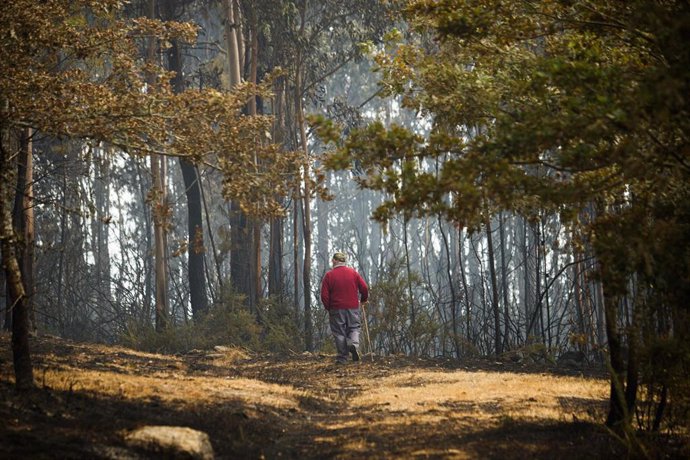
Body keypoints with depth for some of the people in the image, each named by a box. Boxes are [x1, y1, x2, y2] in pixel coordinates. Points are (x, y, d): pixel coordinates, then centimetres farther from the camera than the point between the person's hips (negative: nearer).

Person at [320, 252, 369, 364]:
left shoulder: (329, 275, -3)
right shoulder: (353, 273, 3)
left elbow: (324, 295, -6)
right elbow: (364, 288, 2)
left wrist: (328, 308, 9)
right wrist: (363, 299, 21)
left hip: (336, 309, -1)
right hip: (353, 308, 1)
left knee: (339, 333, 4)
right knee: (355, 327, 12)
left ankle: (342, 358, 3)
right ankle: (354, 344, -17)